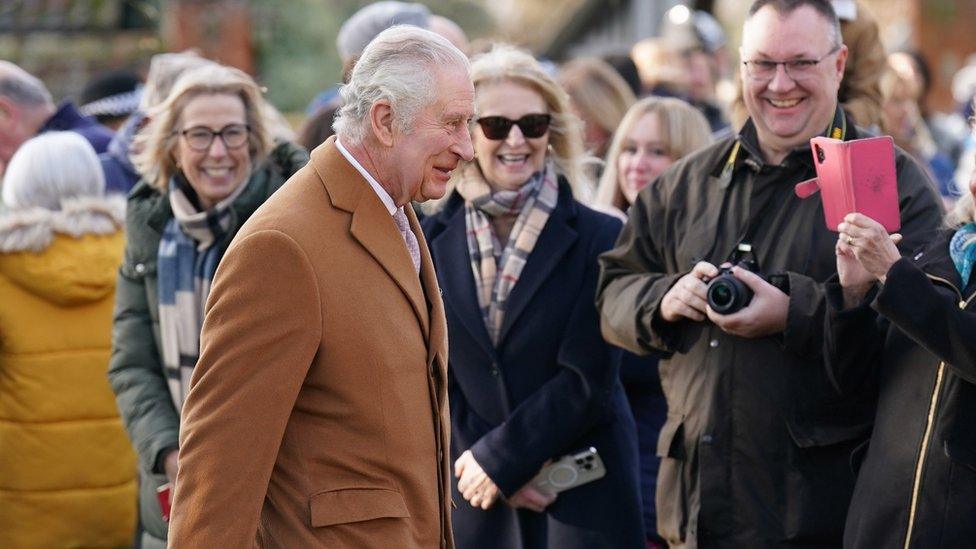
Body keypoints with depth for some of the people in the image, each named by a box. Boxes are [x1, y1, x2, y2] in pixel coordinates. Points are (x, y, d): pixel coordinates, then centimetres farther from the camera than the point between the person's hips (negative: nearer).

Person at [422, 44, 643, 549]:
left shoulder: (600, 238, -3)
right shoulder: (432, 242, 5)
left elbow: (588, 378, -8)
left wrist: (498, 457, -10)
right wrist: (492, 465, -7)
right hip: (472, 491, 2)